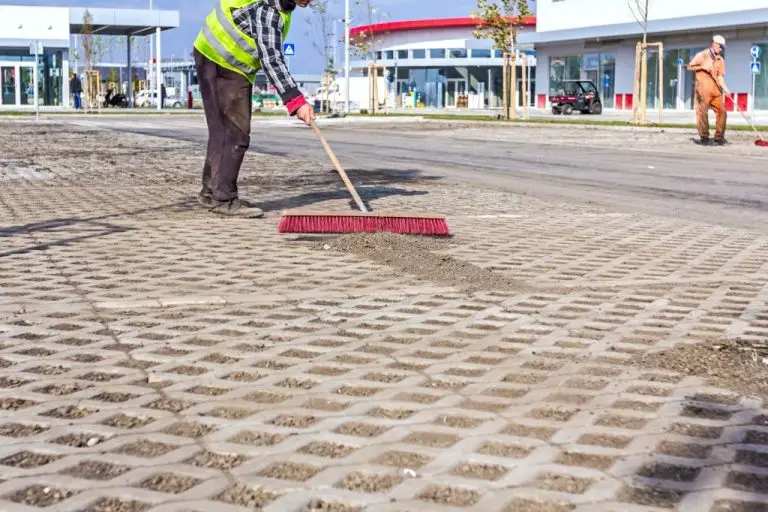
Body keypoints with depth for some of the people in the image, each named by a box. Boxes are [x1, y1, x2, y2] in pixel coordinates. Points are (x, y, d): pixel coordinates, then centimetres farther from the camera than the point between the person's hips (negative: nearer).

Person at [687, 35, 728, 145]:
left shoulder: (721, 60, 13)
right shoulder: (702, 55, 1)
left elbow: (720, 76, 6)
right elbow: (690, 67, 3)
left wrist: (725, 88, -10)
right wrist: (702, 67, -11)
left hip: (716, 91, 5)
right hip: (703, 90, -5)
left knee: (722, 112, -2)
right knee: (703, 114, -4)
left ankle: (719, 137, 4)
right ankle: (704, 138, 4)